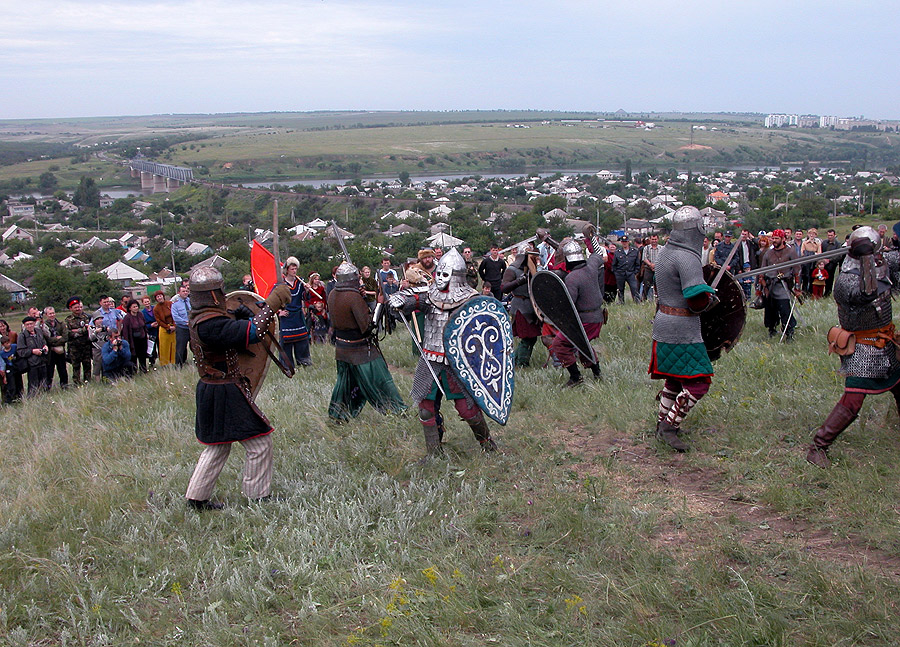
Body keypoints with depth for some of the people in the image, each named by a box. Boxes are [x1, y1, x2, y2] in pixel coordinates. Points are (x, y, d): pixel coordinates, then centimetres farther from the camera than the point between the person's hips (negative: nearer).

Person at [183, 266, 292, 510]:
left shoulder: (198, 317, 6)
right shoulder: (211, 323, -25)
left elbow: (228, 331, 19)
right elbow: (251, 333, -32)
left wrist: (238, 317, -1)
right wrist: (273, 303, -26)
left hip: (209, 391, 10)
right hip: (227, 394, -10)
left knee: (217, 446, 20)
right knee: (259, 442, 2)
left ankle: (197, 498, 24)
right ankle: (258, 497, 12)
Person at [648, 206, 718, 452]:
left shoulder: (666, 252, 11)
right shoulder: (687, 257, -20)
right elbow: (698, 301, -23)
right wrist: (712, 298, -4)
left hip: (664, 324, 10)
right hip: (682, 331, -10)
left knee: (675, 378, 21)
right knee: (698, 381, -5)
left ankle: (663, 422, 28)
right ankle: (669, 427, -4)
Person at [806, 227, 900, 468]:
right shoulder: (845, 281, -21)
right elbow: (867, 293, -34)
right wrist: (867, 258, -31)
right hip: (861, 349, -8)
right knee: (852, 402, -16)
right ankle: (817, 447, -8)